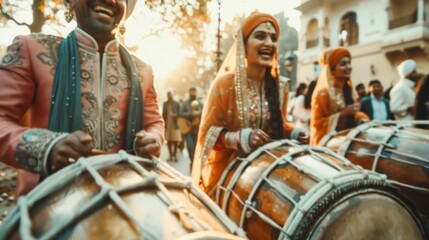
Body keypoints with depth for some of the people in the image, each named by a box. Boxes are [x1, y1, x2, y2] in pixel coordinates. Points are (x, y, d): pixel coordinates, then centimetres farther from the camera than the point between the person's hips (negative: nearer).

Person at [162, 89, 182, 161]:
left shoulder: (177, 103, -1)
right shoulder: (165, 103, 9)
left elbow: (179, 113, -1)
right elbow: (163, 114, 11)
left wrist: (174, 115, -21)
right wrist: (164, 123, 4)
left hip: (174, 124, -3)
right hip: (167, 124, 3)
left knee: (175, 141, -3)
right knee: (169, 141, 6)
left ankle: (175, 155, 10)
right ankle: (171, 156, 15)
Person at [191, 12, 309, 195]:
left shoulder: (280, 88, 1)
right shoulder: (224, 83, -13)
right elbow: (208, 132, -12)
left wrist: (293, 133, -6)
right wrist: (241, 138, -27)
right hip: (227, 170, -4)